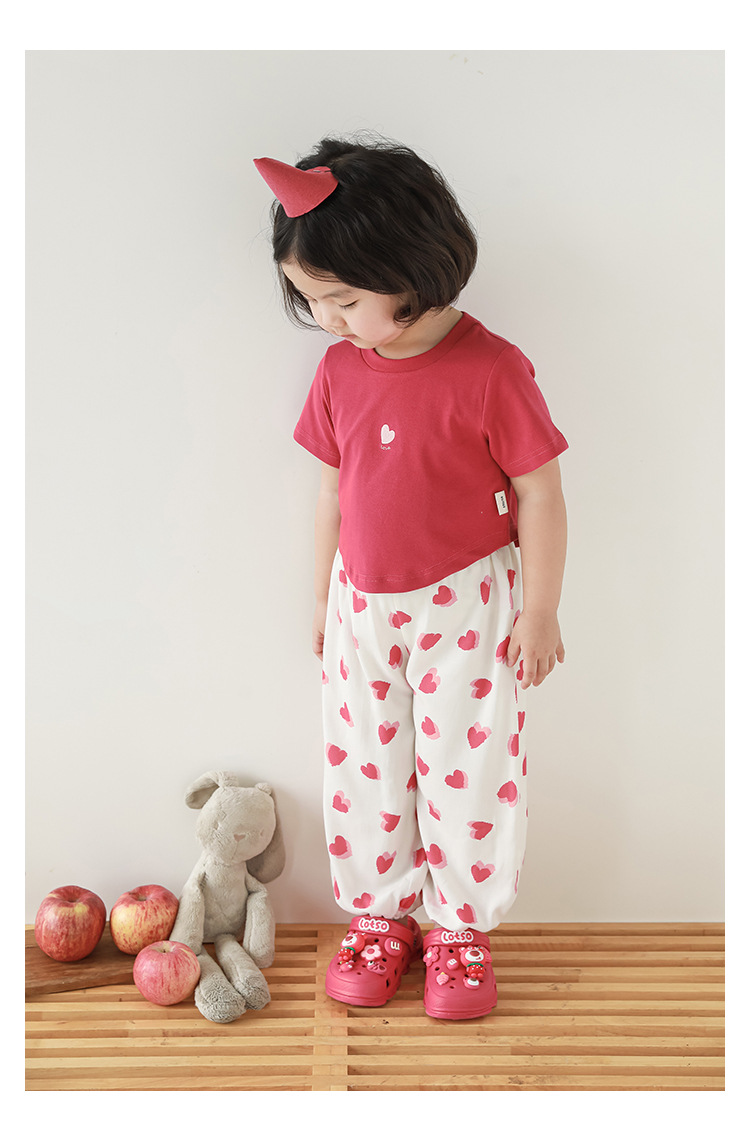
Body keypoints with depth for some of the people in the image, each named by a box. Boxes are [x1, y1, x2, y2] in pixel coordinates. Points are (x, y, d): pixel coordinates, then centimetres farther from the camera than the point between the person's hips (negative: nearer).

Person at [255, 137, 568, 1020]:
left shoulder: (491, 370, -18)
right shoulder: (340, 369, -2)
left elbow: (539, 492, -12)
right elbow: (333, 489, 8)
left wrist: (538, 609, -8)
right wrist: (324, 596, 13)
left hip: (465, 605, -5)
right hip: (364, 607, 5)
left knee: (469, 769, 6)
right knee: (362, 766, 12)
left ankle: (461, 927, 26)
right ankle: (377, 914, 31)